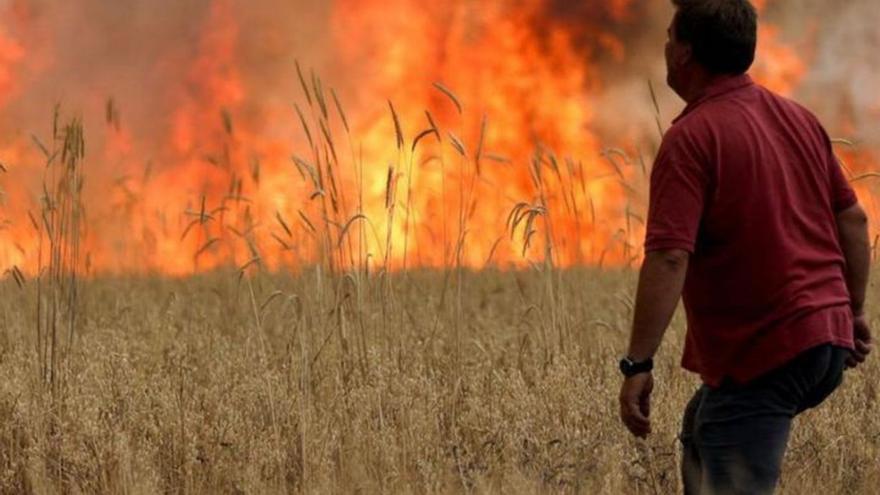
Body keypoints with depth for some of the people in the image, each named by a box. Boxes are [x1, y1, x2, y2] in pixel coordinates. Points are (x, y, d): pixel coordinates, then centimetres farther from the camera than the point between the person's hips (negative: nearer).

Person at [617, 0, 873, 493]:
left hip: (762, 356, -9)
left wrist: (638, 365, -22)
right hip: (828, 341, 9)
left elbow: (669, 259, -22)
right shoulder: (798, 118, 10)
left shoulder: (691, 137, -15)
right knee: (702, 434, 27)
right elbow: (853, 218, 15)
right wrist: (855, 311, 24)